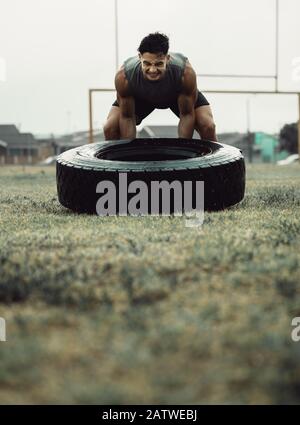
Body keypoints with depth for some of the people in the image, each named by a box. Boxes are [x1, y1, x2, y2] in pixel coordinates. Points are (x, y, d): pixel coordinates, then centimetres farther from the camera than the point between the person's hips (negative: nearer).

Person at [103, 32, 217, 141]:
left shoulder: (185, 73, -42)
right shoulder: (124, 76, -40)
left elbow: (187, 114, -27)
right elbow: (127, 118, -24)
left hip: (181, 95, -1)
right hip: (141, 98, 1)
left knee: (208, 127, -20)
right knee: (110, 128, -14)